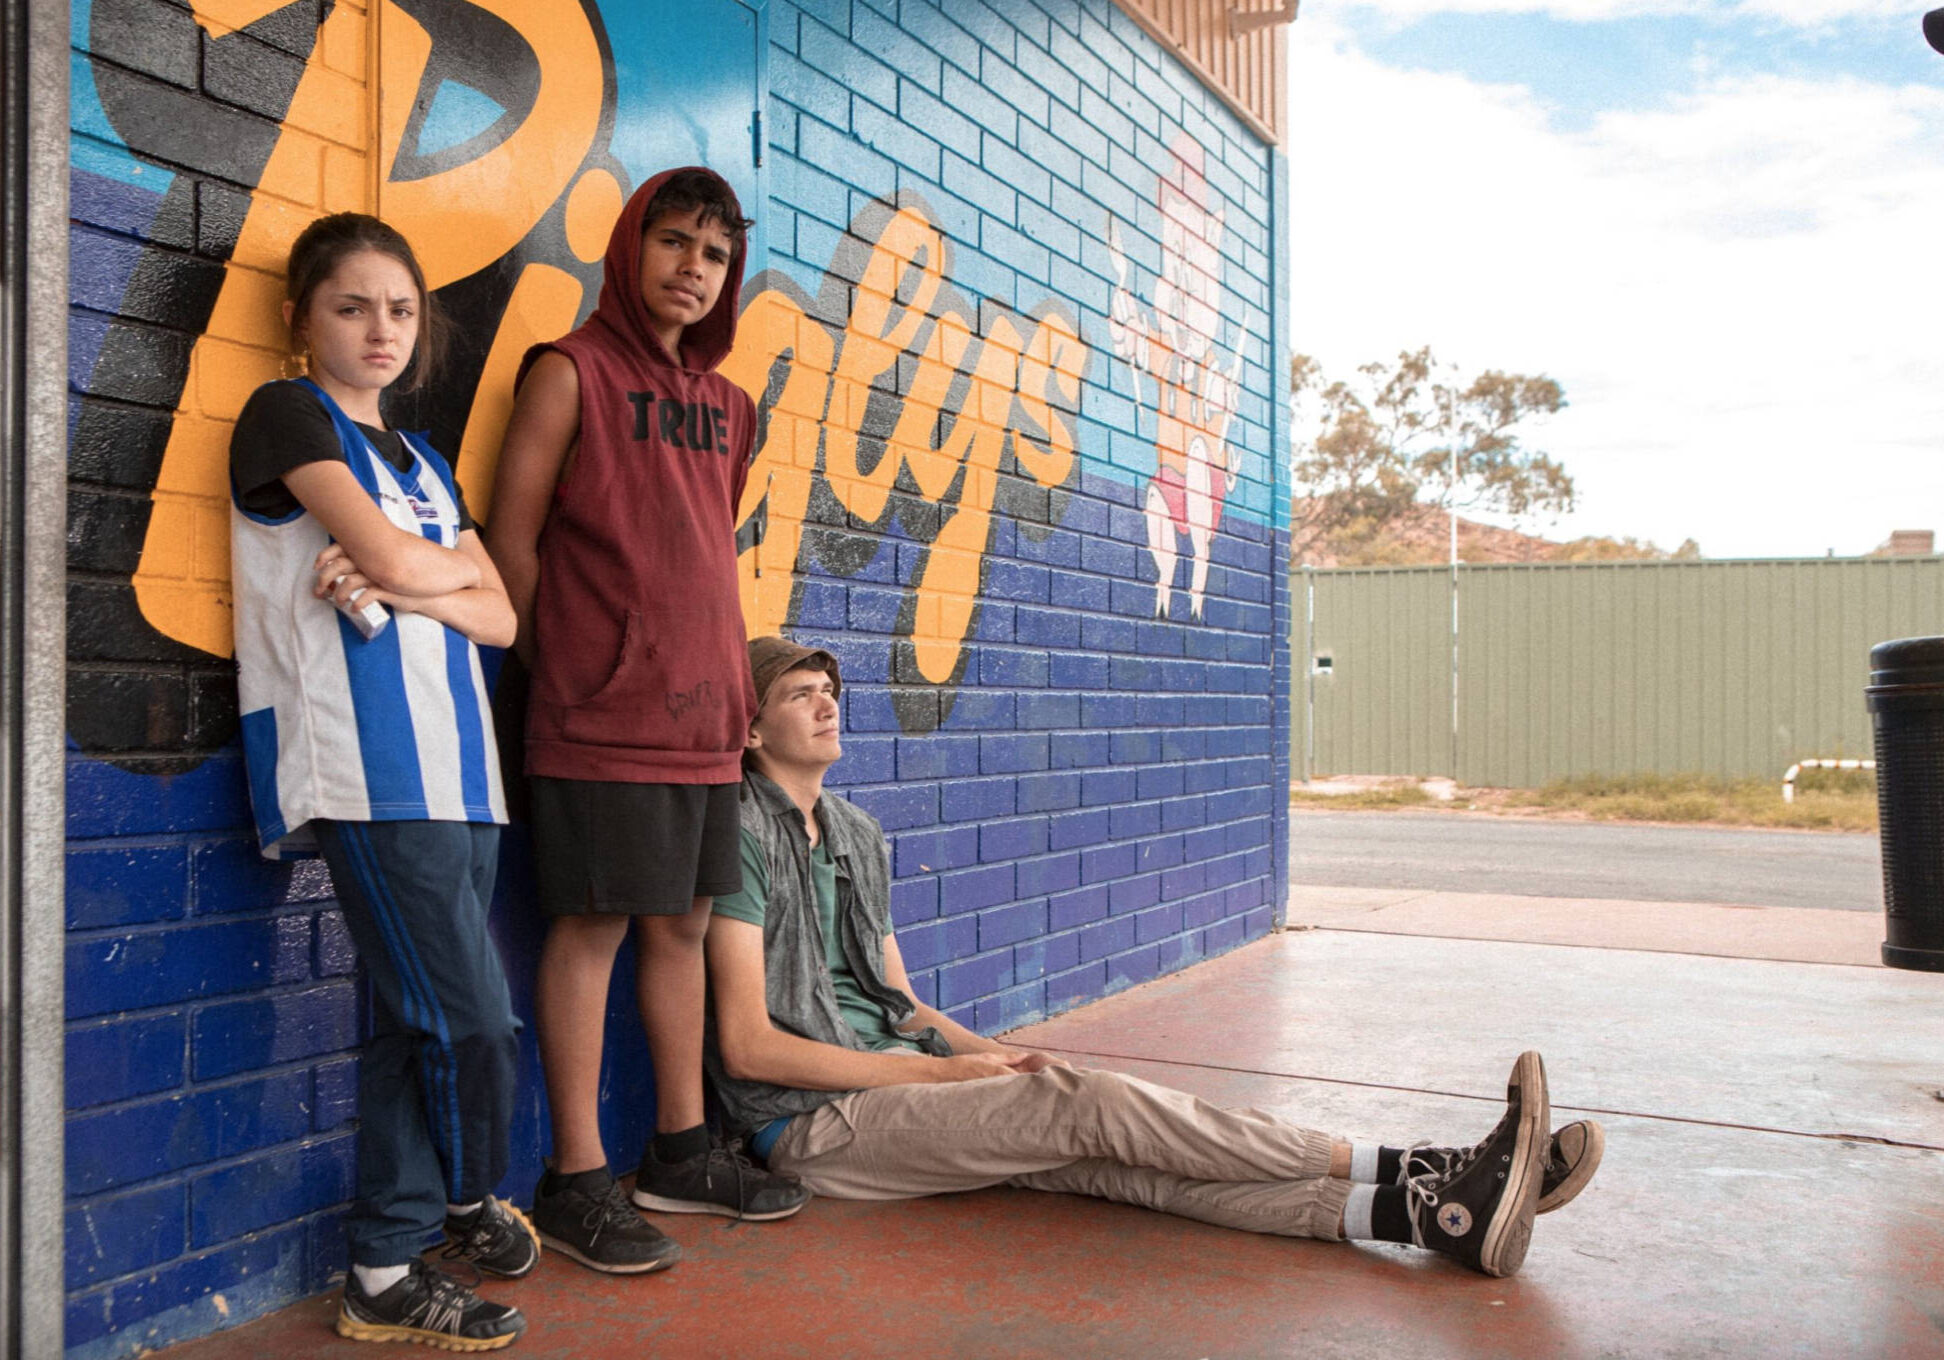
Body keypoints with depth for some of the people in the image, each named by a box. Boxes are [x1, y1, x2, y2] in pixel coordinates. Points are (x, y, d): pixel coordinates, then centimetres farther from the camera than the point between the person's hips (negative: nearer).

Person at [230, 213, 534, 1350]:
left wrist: (406, 587, -6)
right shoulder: (287, 414, 2)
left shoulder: (423, 461, 22)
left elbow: (500, 616, 12)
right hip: (369, 772, -7)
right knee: (475, 1021, -10)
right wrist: (453, 563, 8)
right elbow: (388, 555, -12)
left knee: (419, 1025, 10)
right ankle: (471, 1199, 14)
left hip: (455, 768, 7)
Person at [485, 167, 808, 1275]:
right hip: (603, 716, -6)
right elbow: (513, 540, -4)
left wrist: (734, 685, 12)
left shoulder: (729, 405, 15)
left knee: (684, 924, 12)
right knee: (593, 929, -2)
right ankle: (578, 1181, 8)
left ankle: (681, 1150, 24)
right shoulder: (571, 372, -3)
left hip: (703, 715, 6)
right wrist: (568, 668, -2)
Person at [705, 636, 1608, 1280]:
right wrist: (947, 1072, -13)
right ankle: (1429, 1175, -22)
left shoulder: (856, 835, 17)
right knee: (1099, 1106, -21)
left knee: (1108, 1158, -15)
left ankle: (1434, 1212, -30)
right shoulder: (746, 836, -10)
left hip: (897, 1076, 7)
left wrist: (994, 1054, 1)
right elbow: (748, 1046, -16)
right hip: (815, 1122, -7)